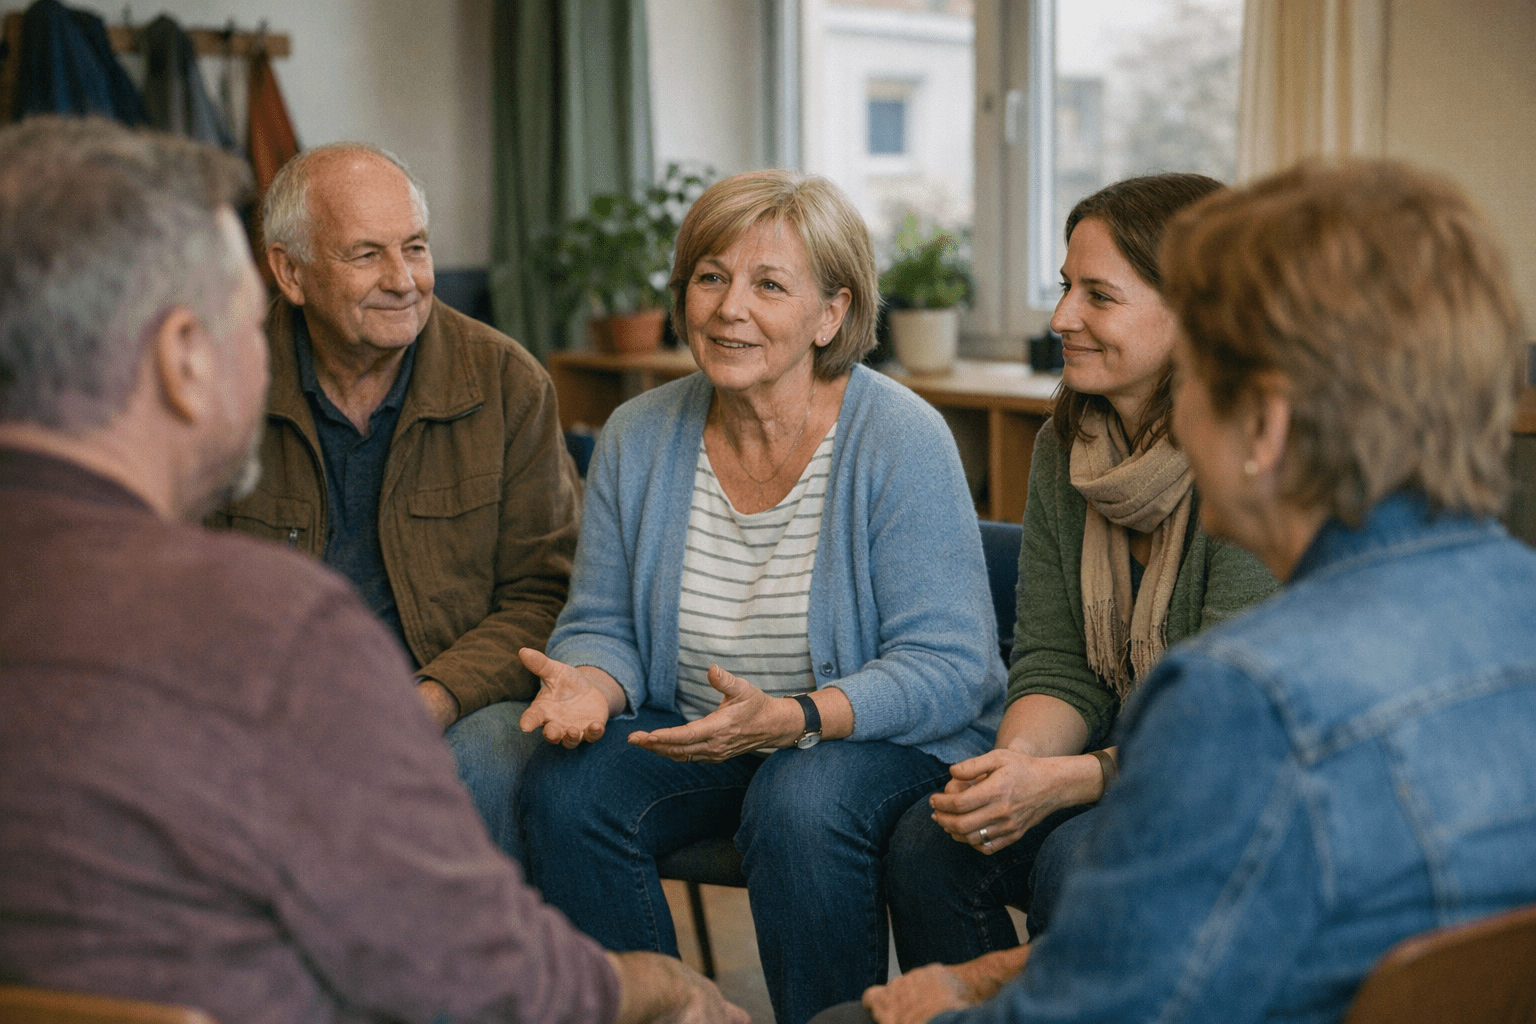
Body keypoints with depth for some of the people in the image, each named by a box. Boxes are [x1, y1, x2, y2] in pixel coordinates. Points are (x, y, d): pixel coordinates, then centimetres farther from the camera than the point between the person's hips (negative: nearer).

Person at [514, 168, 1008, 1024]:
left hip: (885, 738, -4)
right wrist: (592, 685, -18)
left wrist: (790, 719, -33)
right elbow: (603, 624, 7)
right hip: (689, 733, 4)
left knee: (800, 807, -35)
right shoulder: (639, 436, 0)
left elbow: (946, 669, -18)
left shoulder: (902, 439, -15)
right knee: (567, 787, -22)